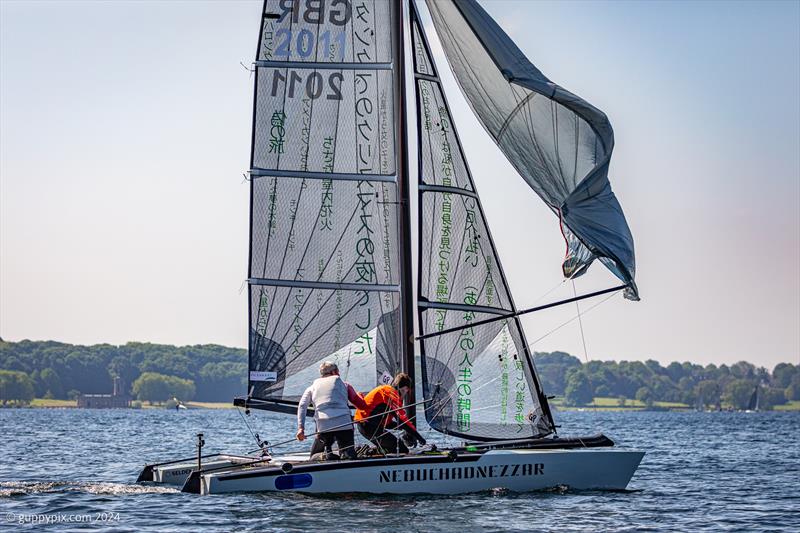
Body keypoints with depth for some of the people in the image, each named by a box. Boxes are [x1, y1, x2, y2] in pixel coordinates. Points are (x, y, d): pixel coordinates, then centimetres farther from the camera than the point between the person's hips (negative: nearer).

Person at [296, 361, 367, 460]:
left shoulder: (312, 388, 22)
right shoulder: (343, 384, 19)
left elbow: (302, 406, 6)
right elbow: (362, 405, 20)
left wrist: (301, 428, 0)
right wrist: (359, 395, 42)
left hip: (323, 427, 1)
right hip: (344, 425, -1)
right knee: (350, 458, 3)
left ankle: (326, 453, -15)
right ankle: (345, 455, -32)